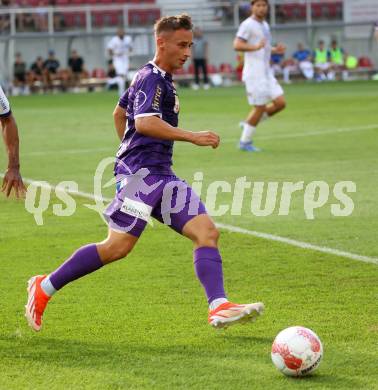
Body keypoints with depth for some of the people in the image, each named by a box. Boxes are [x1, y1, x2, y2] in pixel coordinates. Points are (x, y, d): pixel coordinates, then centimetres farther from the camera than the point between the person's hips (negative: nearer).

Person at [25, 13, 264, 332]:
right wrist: (192, 137, -29)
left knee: (206, 231, -5)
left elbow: (119, 113, 32)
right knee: (118, 247, -13)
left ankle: (219, 307, -16)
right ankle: (45, 288, -1)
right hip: (141, 172, -10)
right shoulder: (151, 79, -9)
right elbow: (145, 122, -27)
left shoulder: (161, 79, 20)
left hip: (161, 174, 10)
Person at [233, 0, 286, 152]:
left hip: (266, 72, 8)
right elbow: (237, 45, -21)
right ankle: (245, 142, 10)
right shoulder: (248, 25, -10)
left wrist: (275, 50, 10)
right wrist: (256, 47, -35)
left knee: (280, 103, 0)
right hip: (254, 73, -8)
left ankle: (249, 123, 15)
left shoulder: (264, 25, 17)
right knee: (260, 108, -5)